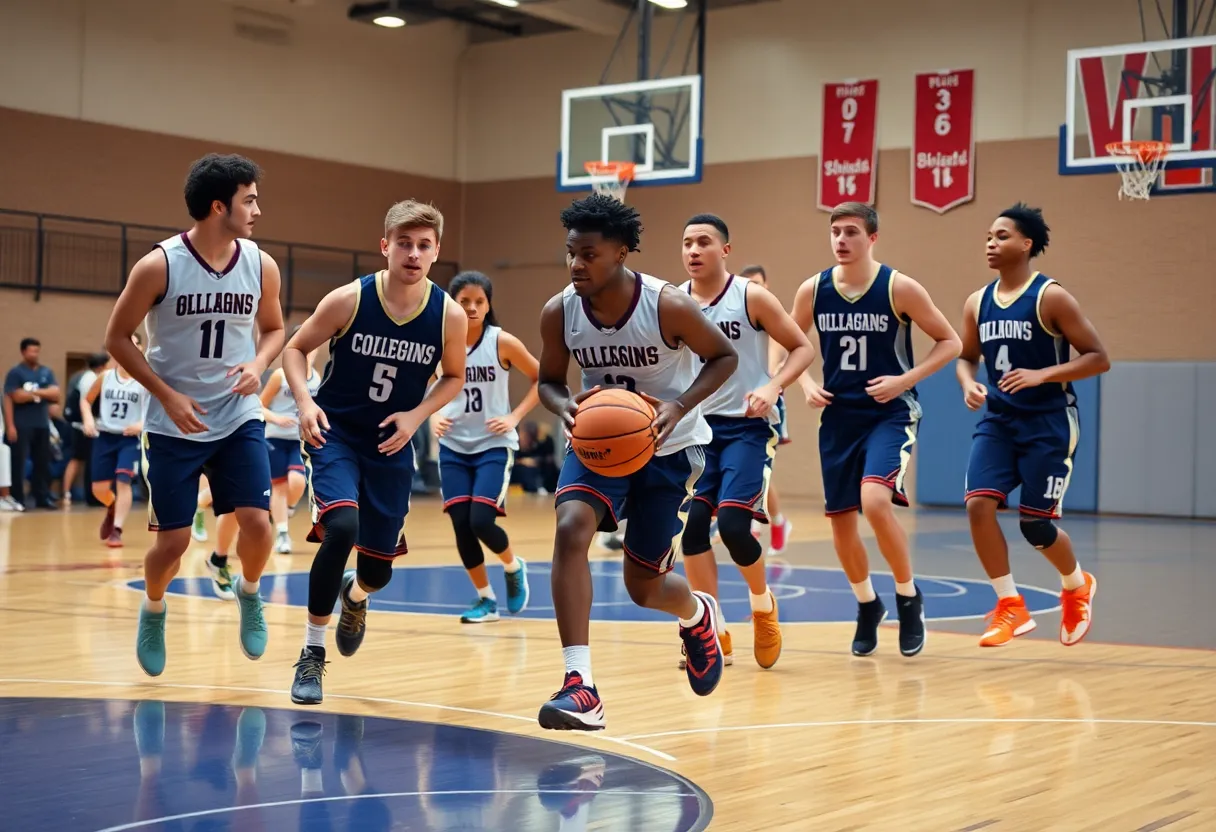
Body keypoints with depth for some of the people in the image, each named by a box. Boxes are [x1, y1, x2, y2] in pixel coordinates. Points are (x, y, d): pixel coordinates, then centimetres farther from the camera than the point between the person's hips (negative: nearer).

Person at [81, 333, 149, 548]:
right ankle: (112, 511, 39)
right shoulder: (105, 376, 3)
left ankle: (116, 531, -13)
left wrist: (143, 424, -24)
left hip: (130, 437, -3)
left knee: (123, 481, -18)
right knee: (99, 489, 5)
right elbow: (87, 400, 14)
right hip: (104, 436, 3)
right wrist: (88, 419, -6)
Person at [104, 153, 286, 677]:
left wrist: (257, 365, -9)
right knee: (173, 540, 0)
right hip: (174, 424, -2)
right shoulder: (159, 266, -15)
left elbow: (273, 328, 13)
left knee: (257, 522, -11)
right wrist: (167, 395, -14)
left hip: (239, 419, 3)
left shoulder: (261, 266, -4)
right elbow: (118, 338, -6)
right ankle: (153, 612, 32)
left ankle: (249, 594, 21)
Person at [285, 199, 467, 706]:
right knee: (341, 528, -27)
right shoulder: (349, 300, -16)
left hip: (391, 446, 3)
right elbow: (295, 348, -3)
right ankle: (312, 653, -9)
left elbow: (454, 377, 6)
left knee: (379, 570, 8)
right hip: (334, 433, -3)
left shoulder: (450, 315, -12)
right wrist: (305, 402, -20)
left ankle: (354, 594, 49)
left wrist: (417, 415, -11)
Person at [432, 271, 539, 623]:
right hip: (453, 447, 3)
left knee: (481, 521, -16)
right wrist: (434, 416, -5)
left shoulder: (503, 342, -11)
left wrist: (514, 417, -9)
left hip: (494, 445, -3)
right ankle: (486, 599, 17)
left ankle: (514, 567, 16)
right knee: (461, 525, -2)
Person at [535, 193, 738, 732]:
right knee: (571, 528, -27)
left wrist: (679, 408, -24)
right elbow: (549, 380, 2)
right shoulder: (559, 312, -14)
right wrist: (566, 407, -22)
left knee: (644, 585, 4)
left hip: (668, 447, -2)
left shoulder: (668, 306, -23)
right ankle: (581, 687, -26)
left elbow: (724, 356, -9)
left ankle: (697, 614, 45)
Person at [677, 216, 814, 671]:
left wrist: (773, 387, -20)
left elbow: (803, 347, -3)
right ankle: (714, 633, 6)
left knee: (732, 522, -17)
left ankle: (763, 602, 14)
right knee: (690, 523, -7)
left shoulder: (751, 297, -8)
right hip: (697, 425, 4)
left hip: (746, 425, -4)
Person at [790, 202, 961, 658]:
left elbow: (949, 341, -3)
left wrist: (905, 380, -14)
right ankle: (867, 606, 32)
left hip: (890, 414, -4)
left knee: (875, 501, -25)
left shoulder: (900, 288, -10)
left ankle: (908, 597, -3)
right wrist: (806, 384, -3)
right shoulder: (813, 290, -1)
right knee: (841, 519, 7)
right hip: (838, 416, 4)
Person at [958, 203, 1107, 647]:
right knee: (978, 504, -15)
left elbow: (1098, 358, -12)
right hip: (998, 420, 5)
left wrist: (1041, 375, -24)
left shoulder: (1051, 297, -12)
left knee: (1035, 523, -2)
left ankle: (1077, 586, 30)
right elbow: (966, 357, 19)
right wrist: (968, 383, -4)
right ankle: (1010, 606, -2)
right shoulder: (978, 303, 4)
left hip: (1048, 423, -5)